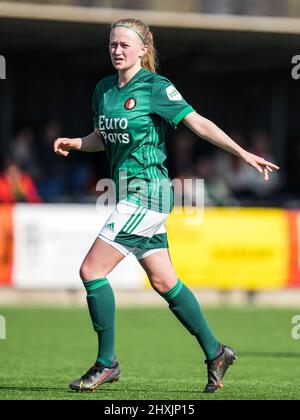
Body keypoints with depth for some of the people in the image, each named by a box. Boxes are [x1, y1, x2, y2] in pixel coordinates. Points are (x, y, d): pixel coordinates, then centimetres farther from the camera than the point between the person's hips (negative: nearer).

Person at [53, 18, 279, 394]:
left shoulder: (155, 87, -10)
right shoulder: (104, 89, 11)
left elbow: (198, 123, -13)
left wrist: (243, 153, -18)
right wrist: (74, 143, 3)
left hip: (147, 192, -8)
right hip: (128, 192, 8)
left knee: (92, 271, -12)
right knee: (163, 282, 12)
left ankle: (106, 363, -2)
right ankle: (215, 353, 23)